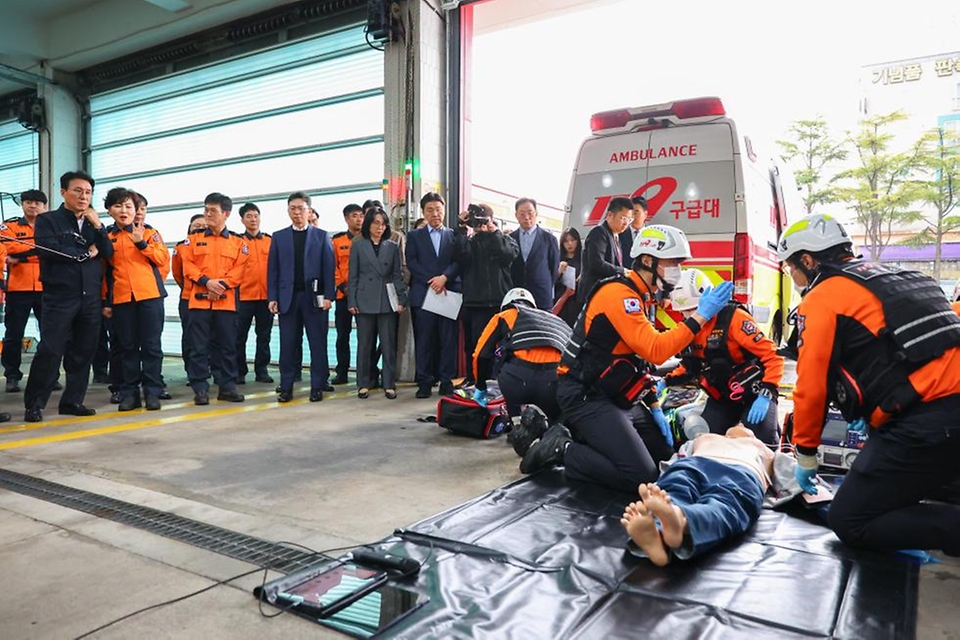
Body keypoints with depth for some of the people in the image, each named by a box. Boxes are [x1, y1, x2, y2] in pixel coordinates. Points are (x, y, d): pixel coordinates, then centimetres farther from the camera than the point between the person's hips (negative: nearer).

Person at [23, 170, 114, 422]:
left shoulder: (93, 224, 16)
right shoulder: (48, 220, 3)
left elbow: (108, 253, 3)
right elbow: (48, 250, -14)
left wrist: (98, 226, -7)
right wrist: (86, 253, -6)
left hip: (90, 298, 4)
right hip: (59, 297, -4)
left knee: (83, 352, 6)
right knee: (50, 351, -7)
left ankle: (72, 401, 16)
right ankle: (34, 404, 5)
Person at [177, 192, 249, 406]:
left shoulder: (238, 242, 9)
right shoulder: (193, 239, 10)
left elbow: (239, 269, 1)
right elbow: (187, 266, 2)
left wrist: (222, 284, -13)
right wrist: (206, 282, -13)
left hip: (226, 301, 0)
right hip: (199, 300, 0)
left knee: (227, 346, 5)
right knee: (198, 347, -1)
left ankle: (227, 387, 14)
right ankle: (200, 389, 5)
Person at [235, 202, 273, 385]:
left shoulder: (271, 241, 9)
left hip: (266, 296, 2)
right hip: (243, 296, -2)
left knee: (264, 336, 8)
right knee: (240, 336, 4)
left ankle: (262, 370, 18)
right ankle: (239, 372, 14)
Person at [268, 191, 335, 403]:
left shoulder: (322, 236, 7)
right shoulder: (279, 237, 12)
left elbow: (328, 268, 2)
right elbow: (273, 269, 8)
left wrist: (328, 296, -7)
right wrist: (272, 297, 0)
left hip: (314, 296, -1)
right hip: (288, 297, 2)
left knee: (318, 344, 2)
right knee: (288, 344, 4)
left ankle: (318, 387, 10)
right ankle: (286, 387, 11)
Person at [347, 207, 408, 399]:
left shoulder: (392, 247, 9)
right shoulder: (357, 245, 5)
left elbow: (397, 275, 8)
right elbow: (353, 276, 4)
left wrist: (402, 299, 0)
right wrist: (351, 302, -2)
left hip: (387, 301, 1)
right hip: (365, 301, -1)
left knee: (389, 344, 2)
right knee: (364, 345, 5)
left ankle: (389, 384, 8)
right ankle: (363, 384, 14)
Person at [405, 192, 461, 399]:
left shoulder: (454, 235, 14)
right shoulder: (414, 236, 13)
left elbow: (459, 261, 3)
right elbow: (412, 263, 2)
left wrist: (444, 277, -14)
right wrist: (431, 281, -10)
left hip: (449, 294, 1)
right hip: (422, 294, 0)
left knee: (448, 340, 0)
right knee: (424, 340, 0)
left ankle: (446, 381, 7)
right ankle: (424, 382, 5)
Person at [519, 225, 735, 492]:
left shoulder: (638, 298, 14)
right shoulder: (618, 294, -18)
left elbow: (641, 359, 18)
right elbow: (655, 350, -27)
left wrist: (655, 407, 13)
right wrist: (701, 315, -21)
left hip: (615, 398, 10)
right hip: (587, 397, -10)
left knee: (663, 452, 17)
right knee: (641, 475, -17)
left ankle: (585, 437, 15)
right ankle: (560, 449, -6)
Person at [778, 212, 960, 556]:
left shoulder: (821, 299, -2)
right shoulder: (890, 277, 23)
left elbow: (811, 387, -4)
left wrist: (805, 455, 8)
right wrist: (867, 408, 38)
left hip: (925, 422, -8)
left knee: (849, 522, -1)